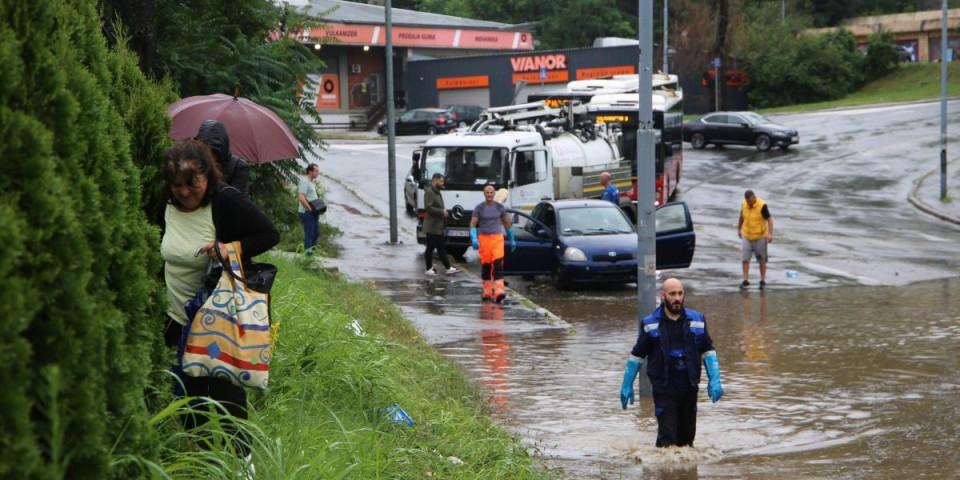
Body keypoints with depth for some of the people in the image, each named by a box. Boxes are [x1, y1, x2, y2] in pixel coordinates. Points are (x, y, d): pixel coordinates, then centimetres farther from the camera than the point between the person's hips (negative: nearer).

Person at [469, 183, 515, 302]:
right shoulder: (479, 208, 1)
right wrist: (474, 239, -18)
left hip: (497, 238, 0)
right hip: (483, 239, 0)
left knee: (498, 265, -13)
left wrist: (512, 240, 19)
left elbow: (507, 223, 15)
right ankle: (487, 292, 16)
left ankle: (499, 291, -22)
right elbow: (473, 224, -3)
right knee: (486, 266, 4)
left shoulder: (500, 207, 5)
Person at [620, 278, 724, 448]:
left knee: (687, 436, 13)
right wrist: (627, 386, 9)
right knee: (667, 439, -11)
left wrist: (714, 381, 1)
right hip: (664, 388, -3)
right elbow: (636, 355, 7)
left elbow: (708, 351, 10)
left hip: (689, 388, 3)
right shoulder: (650, 324, -1)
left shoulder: (697, 320, 6)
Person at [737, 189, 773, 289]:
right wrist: (739, 229, 25)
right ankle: (745, 280, 6)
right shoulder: (744, 205, -3)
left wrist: (770, 234, -26)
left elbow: (769, 219, -17)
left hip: (760, 237, -4)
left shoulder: (762, 206, -18)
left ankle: (763, 281, 17)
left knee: (762, 260, 7)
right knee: (745, 259, -1)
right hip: (746, 236, 4)